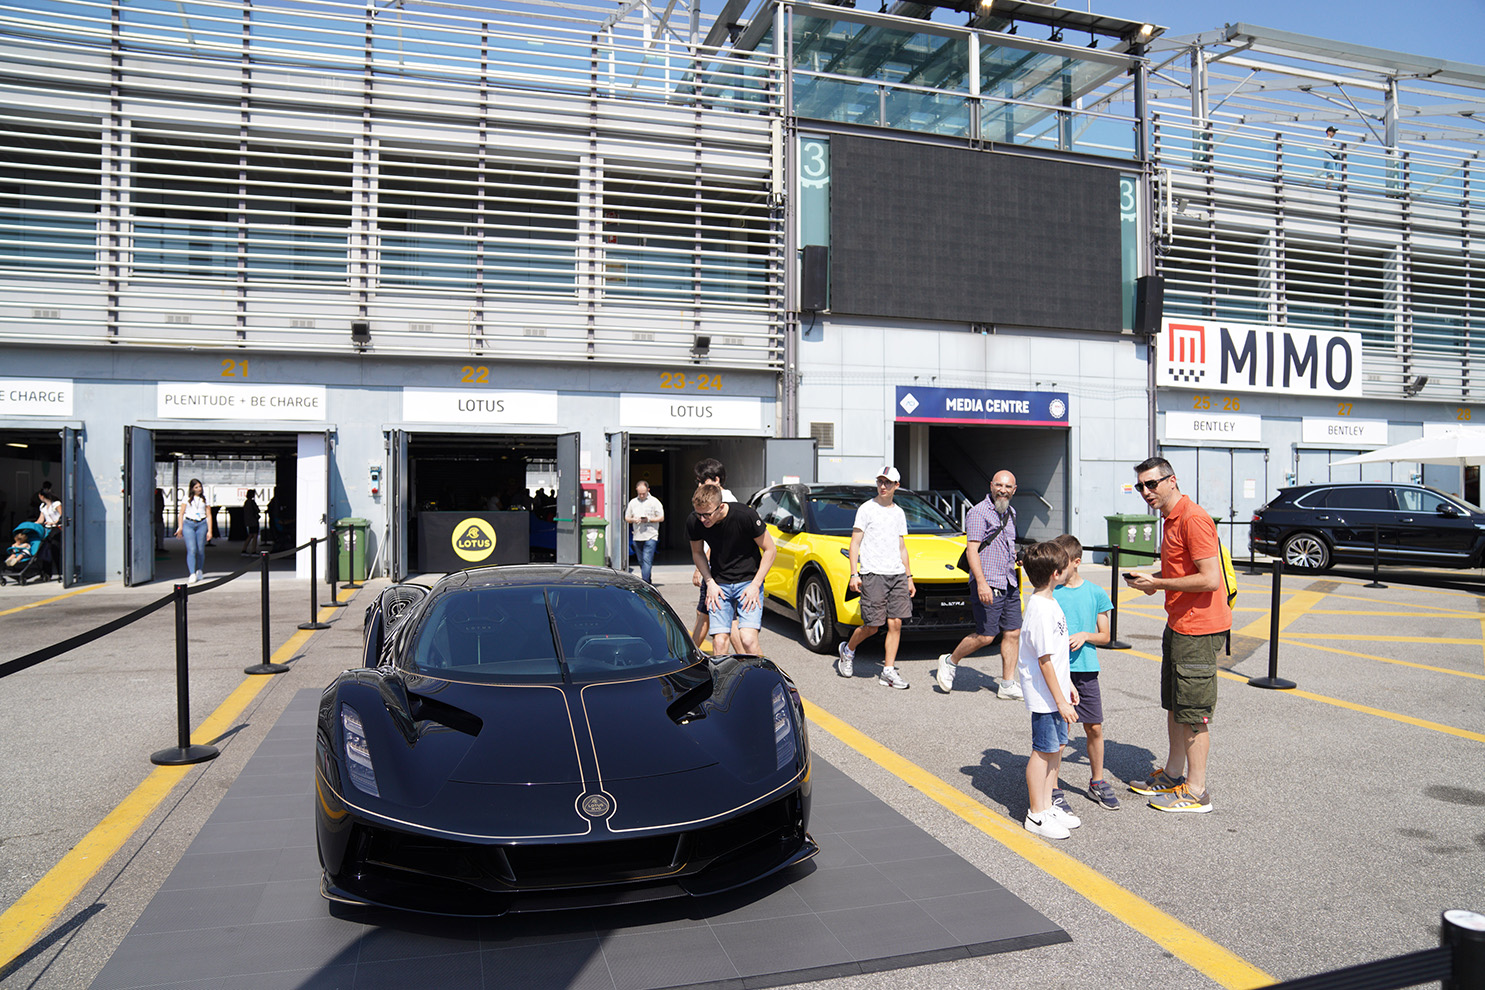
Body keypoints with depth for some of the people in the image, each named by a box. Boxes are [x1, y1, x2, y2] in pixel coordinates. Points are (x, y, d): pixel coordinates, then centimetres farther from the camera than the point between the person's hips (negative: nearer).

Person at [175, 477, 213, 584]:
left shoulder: (204, 499, 11)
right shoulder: (187, 499, 11)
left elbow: (209, 515, 9)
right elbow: (181, 513, 12)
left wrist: (209, 531, 2)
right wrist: (180, 527, 5)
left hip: (202, 524, 1)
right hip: (188, 524, -1)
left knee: (201, 550, 1)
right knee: (191, 550, -12)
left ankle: (199, 571, 23)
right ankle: (192, 575, -17)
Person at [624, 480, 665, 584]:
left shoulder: (654, 502, 1)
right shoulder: (632, 502, 13)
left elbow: (661, 518, 0)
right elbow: (626, 518, 17)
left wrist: (649, 519, -15)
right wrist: (633, 520, -6)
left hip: (651, 537, -5)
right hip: (637, 536, 5)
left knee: (647, 560, -14)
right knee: (641, 561, 11)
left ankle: (644, 582, -19)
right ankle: (648, 582, 24)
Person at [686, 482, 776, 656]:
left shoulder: (745, 515, -21)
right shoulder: (694, 522, -11)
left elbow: (770, 550, -8)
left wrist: (755, 584, -12)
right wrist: (710, 582, -2)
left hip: (749, 581, -3)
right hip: (719, 584, 3)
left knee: (748, 640, -17)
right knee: (720, 642, -8)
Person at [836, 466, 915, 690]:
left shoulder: (899, 513, 16)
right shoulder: (866, 509, 0)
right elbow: (855, 543, -2)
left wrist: (909, 578, 16)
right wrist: (854, 574, -11)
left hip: (897, 574, 5)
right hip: (872, 574, -5)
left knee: (895, 623, -2)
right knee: (872, 626, -4)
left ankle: (888, 671, 5)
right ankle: (848, 650, 23)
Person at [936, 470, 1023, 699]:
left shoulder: (1010, 513, 16)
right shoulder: (979, 512, -10)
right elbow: (972, 551, -17)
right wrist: (981, 583, -25)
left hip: (1010, 585, 8)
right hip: (987, 585, -8)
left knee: (1013, 633, 4)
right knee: (985, 636, -6)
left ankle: (1007, 685, 11)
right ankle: (950, 662, 16)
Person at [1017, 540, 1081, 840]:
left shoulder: (1048, 602, 8)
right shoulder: (1041, 611, -23)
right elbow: (1044, 660, -22)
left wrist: (1068, 684, 21)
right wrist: (1061, 701, -19)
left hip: (1056, 690, 10)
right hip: (1045, 696, -10)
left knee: (1056, 748, 16)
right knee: (1043, 752, 1)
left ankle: (1047, 805, 28)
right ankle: (1036, 815, 12)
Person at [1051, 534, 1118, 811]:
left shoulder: (1095, 593, 3)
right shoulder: (1049, 593, -1)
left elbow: (1105, 636, 8)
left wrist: (1085, 636, -10)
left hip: (1086, 669, 2)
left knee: (1094, 728, 8)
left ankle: (1097, 782, 27)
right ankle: (1052, 789, 11)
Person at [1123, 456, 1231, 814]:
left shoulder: (1193, 519, -19)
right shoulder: (1171, 519, 13)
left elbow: (1210, 579, -24)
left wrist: (1158, 583, -17)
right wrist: (1152, 578, 7)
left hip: (1198, 628, -10)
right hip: (1178, 624, 10)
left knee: (1193, 712, -2)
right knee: (1174, 704, 17)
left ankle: (1196, 791, 7)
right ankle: (1173, 775, 29)